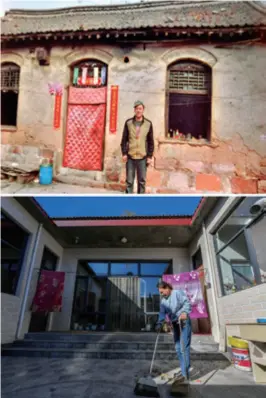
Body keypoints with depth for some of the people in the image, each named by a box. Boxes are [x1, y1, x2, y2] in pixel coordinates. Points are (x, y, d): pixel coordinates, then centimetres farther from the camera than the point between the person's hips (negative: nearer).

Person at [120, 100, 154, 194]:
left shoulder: (148, 124, 3)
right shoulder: (128, 122, 4)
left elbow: (151, 142, 4)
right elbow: (124, 139, 5)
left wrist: (150, 156, -1)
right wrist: (124, 153, -4)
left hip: (142, 157, 0)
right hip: (130, 156, 0)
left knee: (142, 181, 6)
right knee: (129, 181, 5)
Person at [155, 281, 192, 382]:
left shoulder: (178, 293, -10)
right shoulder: (163, 301, 10)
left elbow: (187, 303, -20)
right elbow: (162, 313, 0)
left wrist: (185, 312, -37)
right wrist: (159, 323, -16)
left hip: (184, 323, -7)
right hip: (175, 325, 7)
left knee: (184, 347, -11)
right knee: (178, 348, 8)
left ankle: (185, 373, -7)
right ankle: (184, 371, 17)